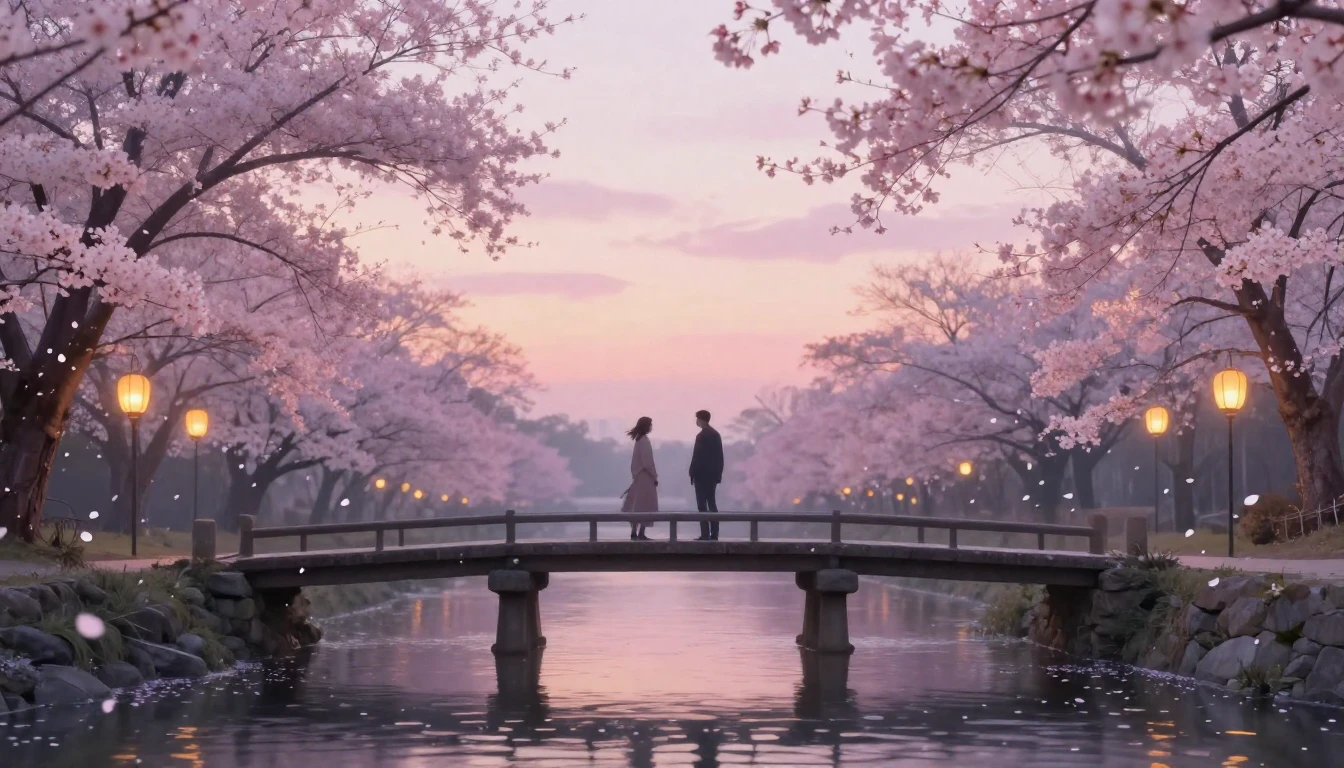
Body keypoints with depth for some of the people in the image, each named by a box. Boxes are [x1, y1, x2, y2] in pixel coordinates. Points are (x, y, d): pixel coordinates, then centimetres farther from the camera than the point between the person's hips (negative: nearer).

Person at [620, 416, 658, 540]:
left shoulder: (639, 440, 12)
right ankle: (640, 533, -7)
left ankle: (634, 533, 8)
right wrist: (654, 476, -11)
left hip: (639, 476, 8)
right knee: (645, 507, -5)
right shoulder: (644, 440, -15)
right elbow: (647, 462, -18)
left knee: (637, 506, 8)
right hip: (645, 477, -8)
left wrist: (634, 474, 15)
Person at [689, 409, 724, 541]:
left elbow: (696, 456, -15)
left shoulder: (701, 436, -12)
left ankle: (705, 534, -11)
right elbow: (720, 456, 13)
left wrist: (693, 473, -8)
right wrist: (718, 473, 15)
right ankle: (714, 534, 7)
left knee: (702, 504, -7)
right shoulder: (716, 434, 12)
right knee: (712, 503, 10)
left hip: (702, 474, -8)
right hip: (713, 474, 8)